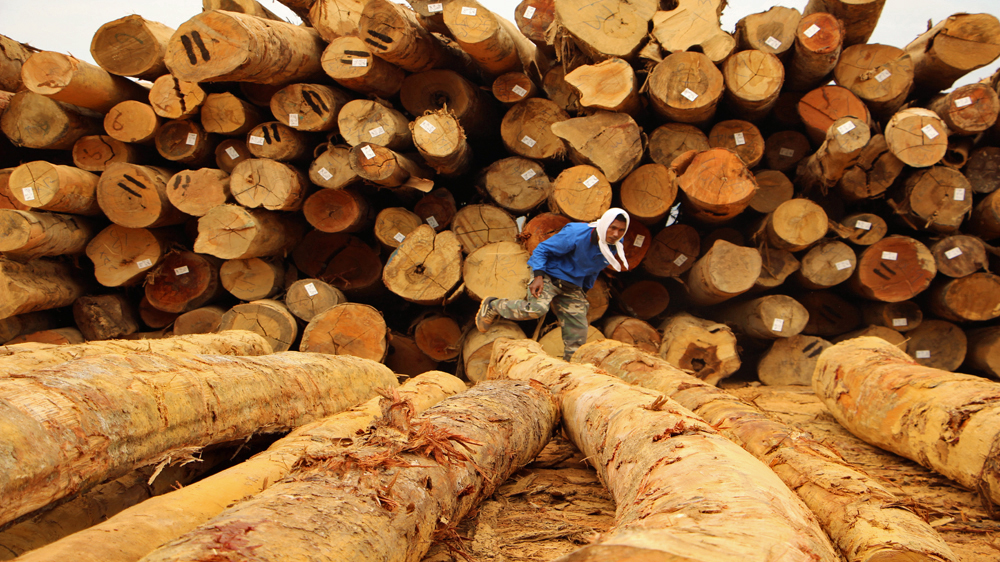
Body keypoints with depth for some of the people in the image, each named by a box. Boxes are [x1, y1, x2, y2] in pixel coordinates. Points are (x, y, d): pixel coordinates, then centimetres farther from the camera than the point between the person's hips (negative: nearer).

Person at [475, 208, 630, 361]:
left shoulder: (614, 247, -1)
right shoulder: (576, 234, -23)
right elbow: (542, 249, -16)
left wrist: (584, 290, 19)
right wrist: (538, 276, -27)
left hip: (572, 287, 7)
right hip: (549, 276, -7)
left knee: (578, 335, 2)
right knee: (537, 308, -33)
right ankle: (492, 306, -9)